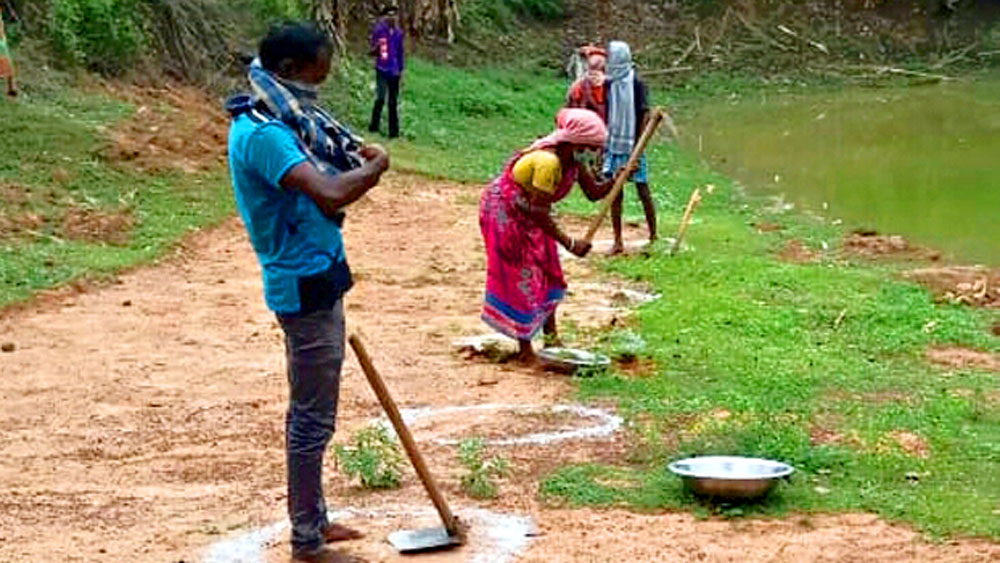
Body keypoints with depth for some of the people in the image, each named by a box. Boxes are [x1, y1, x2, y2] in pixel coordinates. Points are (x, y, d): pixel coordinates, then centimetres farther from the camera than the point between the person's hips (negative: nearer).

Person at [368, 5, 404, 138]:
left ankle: (394, 131, 12)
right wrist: (376, 48, -23)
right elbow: (373, 51, 0)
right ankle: (374, 125, -1)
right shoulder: (379, 31, -4)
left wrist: (401, 69, 14)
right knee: (380, 98, -14)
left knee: (394, 102, 7)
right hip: (382, 69, -4)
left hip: (394, 71, 4)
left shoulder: (398, 33, 8)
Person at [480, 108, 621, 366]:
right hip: (504, 212, -9)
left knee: (548, 273, 11)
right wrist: (569, 243, -30)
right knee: (521, 278, -6)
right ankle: (525, 350, 2)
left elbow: (594, 192, -1)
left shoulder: (572, 159, -7)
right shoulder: (547, 161, -34)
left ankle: (550, 335, 21)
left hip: (527, 216, 10)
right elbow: (539, 212, -34)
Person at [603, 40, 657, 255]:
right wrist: (602, 145, 10)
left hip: (632, 146, -6)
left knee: (643, 189, 0)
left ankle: (653, 236, 11)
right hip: (614, 145, 6)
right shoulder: (609, 84, 7)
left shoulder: (636, 84, -9)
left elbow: (645, 116, -11)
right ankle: (618, 241, 11)